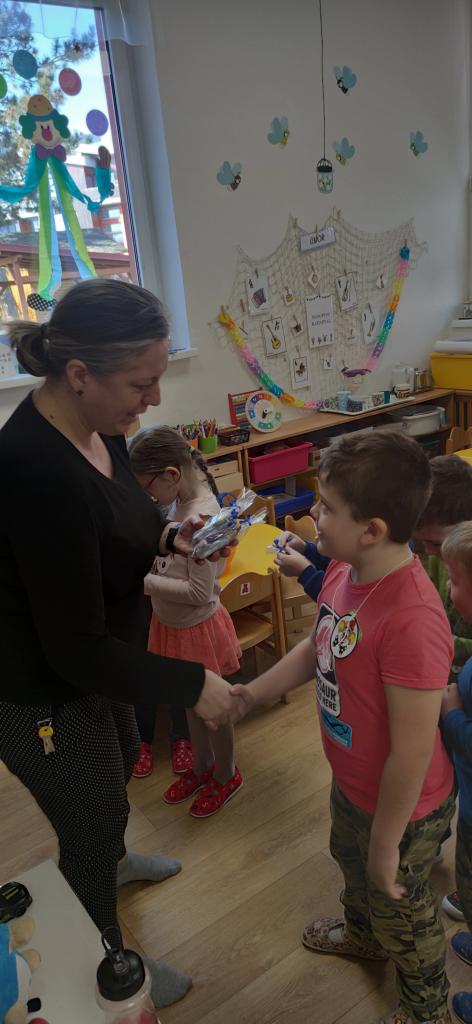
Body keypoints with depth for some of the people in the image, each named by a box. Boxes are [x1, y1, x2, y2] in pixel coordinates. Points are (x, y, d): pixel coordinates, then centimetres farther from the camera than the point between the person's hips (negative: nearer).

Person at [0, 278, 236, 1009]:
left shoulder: (95, 426, -8)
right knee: (90, 825, 16)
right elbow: (76, 648, -30)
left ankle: (113, 860, 66)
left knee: (120, 764, 33)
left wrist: (168, 537, -8)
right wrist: (192, 685, -21)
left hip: (92, 671, 9)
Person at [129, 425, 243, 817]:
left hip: (197, 628, -8)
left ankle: (226, 776, 41)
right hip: (174, 624, 8)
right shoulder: (184, 502, -5)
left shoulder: (202, 516, -31)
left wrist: (144, 581, -26)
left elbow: (199, 591, -29)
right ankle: (202, 767, 49)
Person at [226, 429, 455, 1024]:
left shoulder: (411, 619, -40)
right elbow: (318, 646, 5)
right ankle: (362, 933, 69)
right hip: (351, 781, 8)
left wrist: (386, 844, -18)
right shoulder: (344, 569, -13)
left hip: (401, 807, -8)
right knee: (350, 863, 35)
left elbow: (413, 752, -31)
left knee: (399, 911, 22)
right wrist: (252, 693, 2)